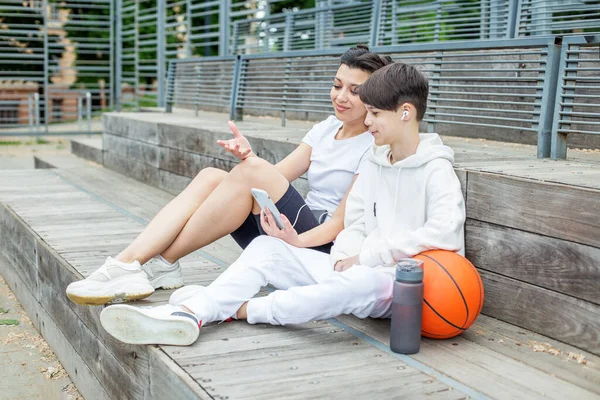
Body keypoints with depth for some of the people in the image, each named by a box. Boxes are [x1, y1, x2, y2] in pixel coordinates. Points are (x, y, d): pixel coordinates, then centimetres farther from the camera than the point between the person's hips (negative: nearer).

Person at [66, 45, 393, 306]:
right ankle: (129, 262, -25)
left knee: (252, 174, -28)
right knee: (211, 177, -12)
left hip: (322, 246, -7)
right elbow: (279, 173, 4)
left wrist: (298, 240, -31)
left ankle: (161, 264, -23)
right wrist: (248, 156, -17)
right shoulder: (327, 128, 14)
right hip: (291, 233, 7)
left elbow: (343, 222, -14)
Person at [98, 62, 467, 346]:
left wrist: (368, 257, -18)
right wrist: (345, 258, -10)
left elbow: (445, 232, -22)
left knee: (366, 280, -42)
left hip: (401, 286, -7)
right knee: (267, 248, -8)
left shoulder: (436, 170, -7)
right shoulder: (373, 167, 15)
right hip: (355, 270, 7)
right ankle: (190, 312, -32)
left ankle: (241, 308, -30)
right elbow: (356, 226, 12)